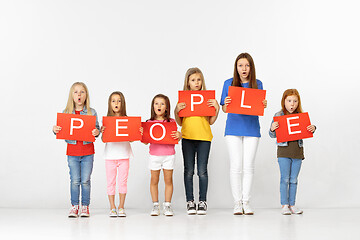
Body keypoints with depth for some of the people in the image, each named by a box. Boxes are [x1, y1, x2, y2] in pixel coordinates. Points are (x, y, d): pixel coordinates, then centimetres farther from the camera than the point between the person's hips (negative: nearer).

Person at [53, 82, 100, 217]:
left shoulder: (91, 112, 0)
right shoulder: (66, 113, 3)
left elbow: (97, 129, 0)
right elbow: (62, 130, 6)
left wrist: (97, 132, -22)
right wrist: (55, 130, -15)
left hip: (87, 151, -1)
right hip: (72, 151, 1)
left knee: (85, 180, 3)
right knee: (75, 180, 3)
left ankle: (85, 206, 14)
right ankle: (74, 206, 14)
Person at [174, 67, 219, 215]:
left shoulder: (208, 98, 5)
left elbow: (211, 121, 5)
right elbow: (180, 123, 8)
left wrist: (217, 108, -8)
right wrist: (176, 111, -9)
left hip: (204, 138, -1)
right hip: (187, 137, 1)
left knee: (202, 171, -2)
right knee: (188, 171, 3)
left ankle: (202, 202, 6)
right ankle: (190, 201, 10)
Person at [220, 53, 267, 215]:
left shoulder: (257, 84, 5)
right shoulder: (229, 83, 2)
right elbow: (224, 109, 4)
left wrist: (264, 105, -13)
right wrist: (226, 104, -18)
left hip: (251, 129, 1)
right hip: (233, 129, -1)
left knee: (248, 166, 1)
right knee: (236, 166, -2)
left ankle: (246, 202, 10)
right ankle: (237, 202, 6)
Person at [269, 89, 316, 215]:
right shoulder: (279, 116, -2)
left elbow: (306, 132, 10)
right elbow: (272, 135, 0)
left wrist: (312, 129, -11)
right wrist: (272, 129, -21)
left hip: (297, 150, 3)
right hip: (284, 150, -3)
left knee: (294, 179, 8)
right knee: (285, 179, -1)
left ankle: (292, 204, 15)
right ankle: (284, 205, 5)